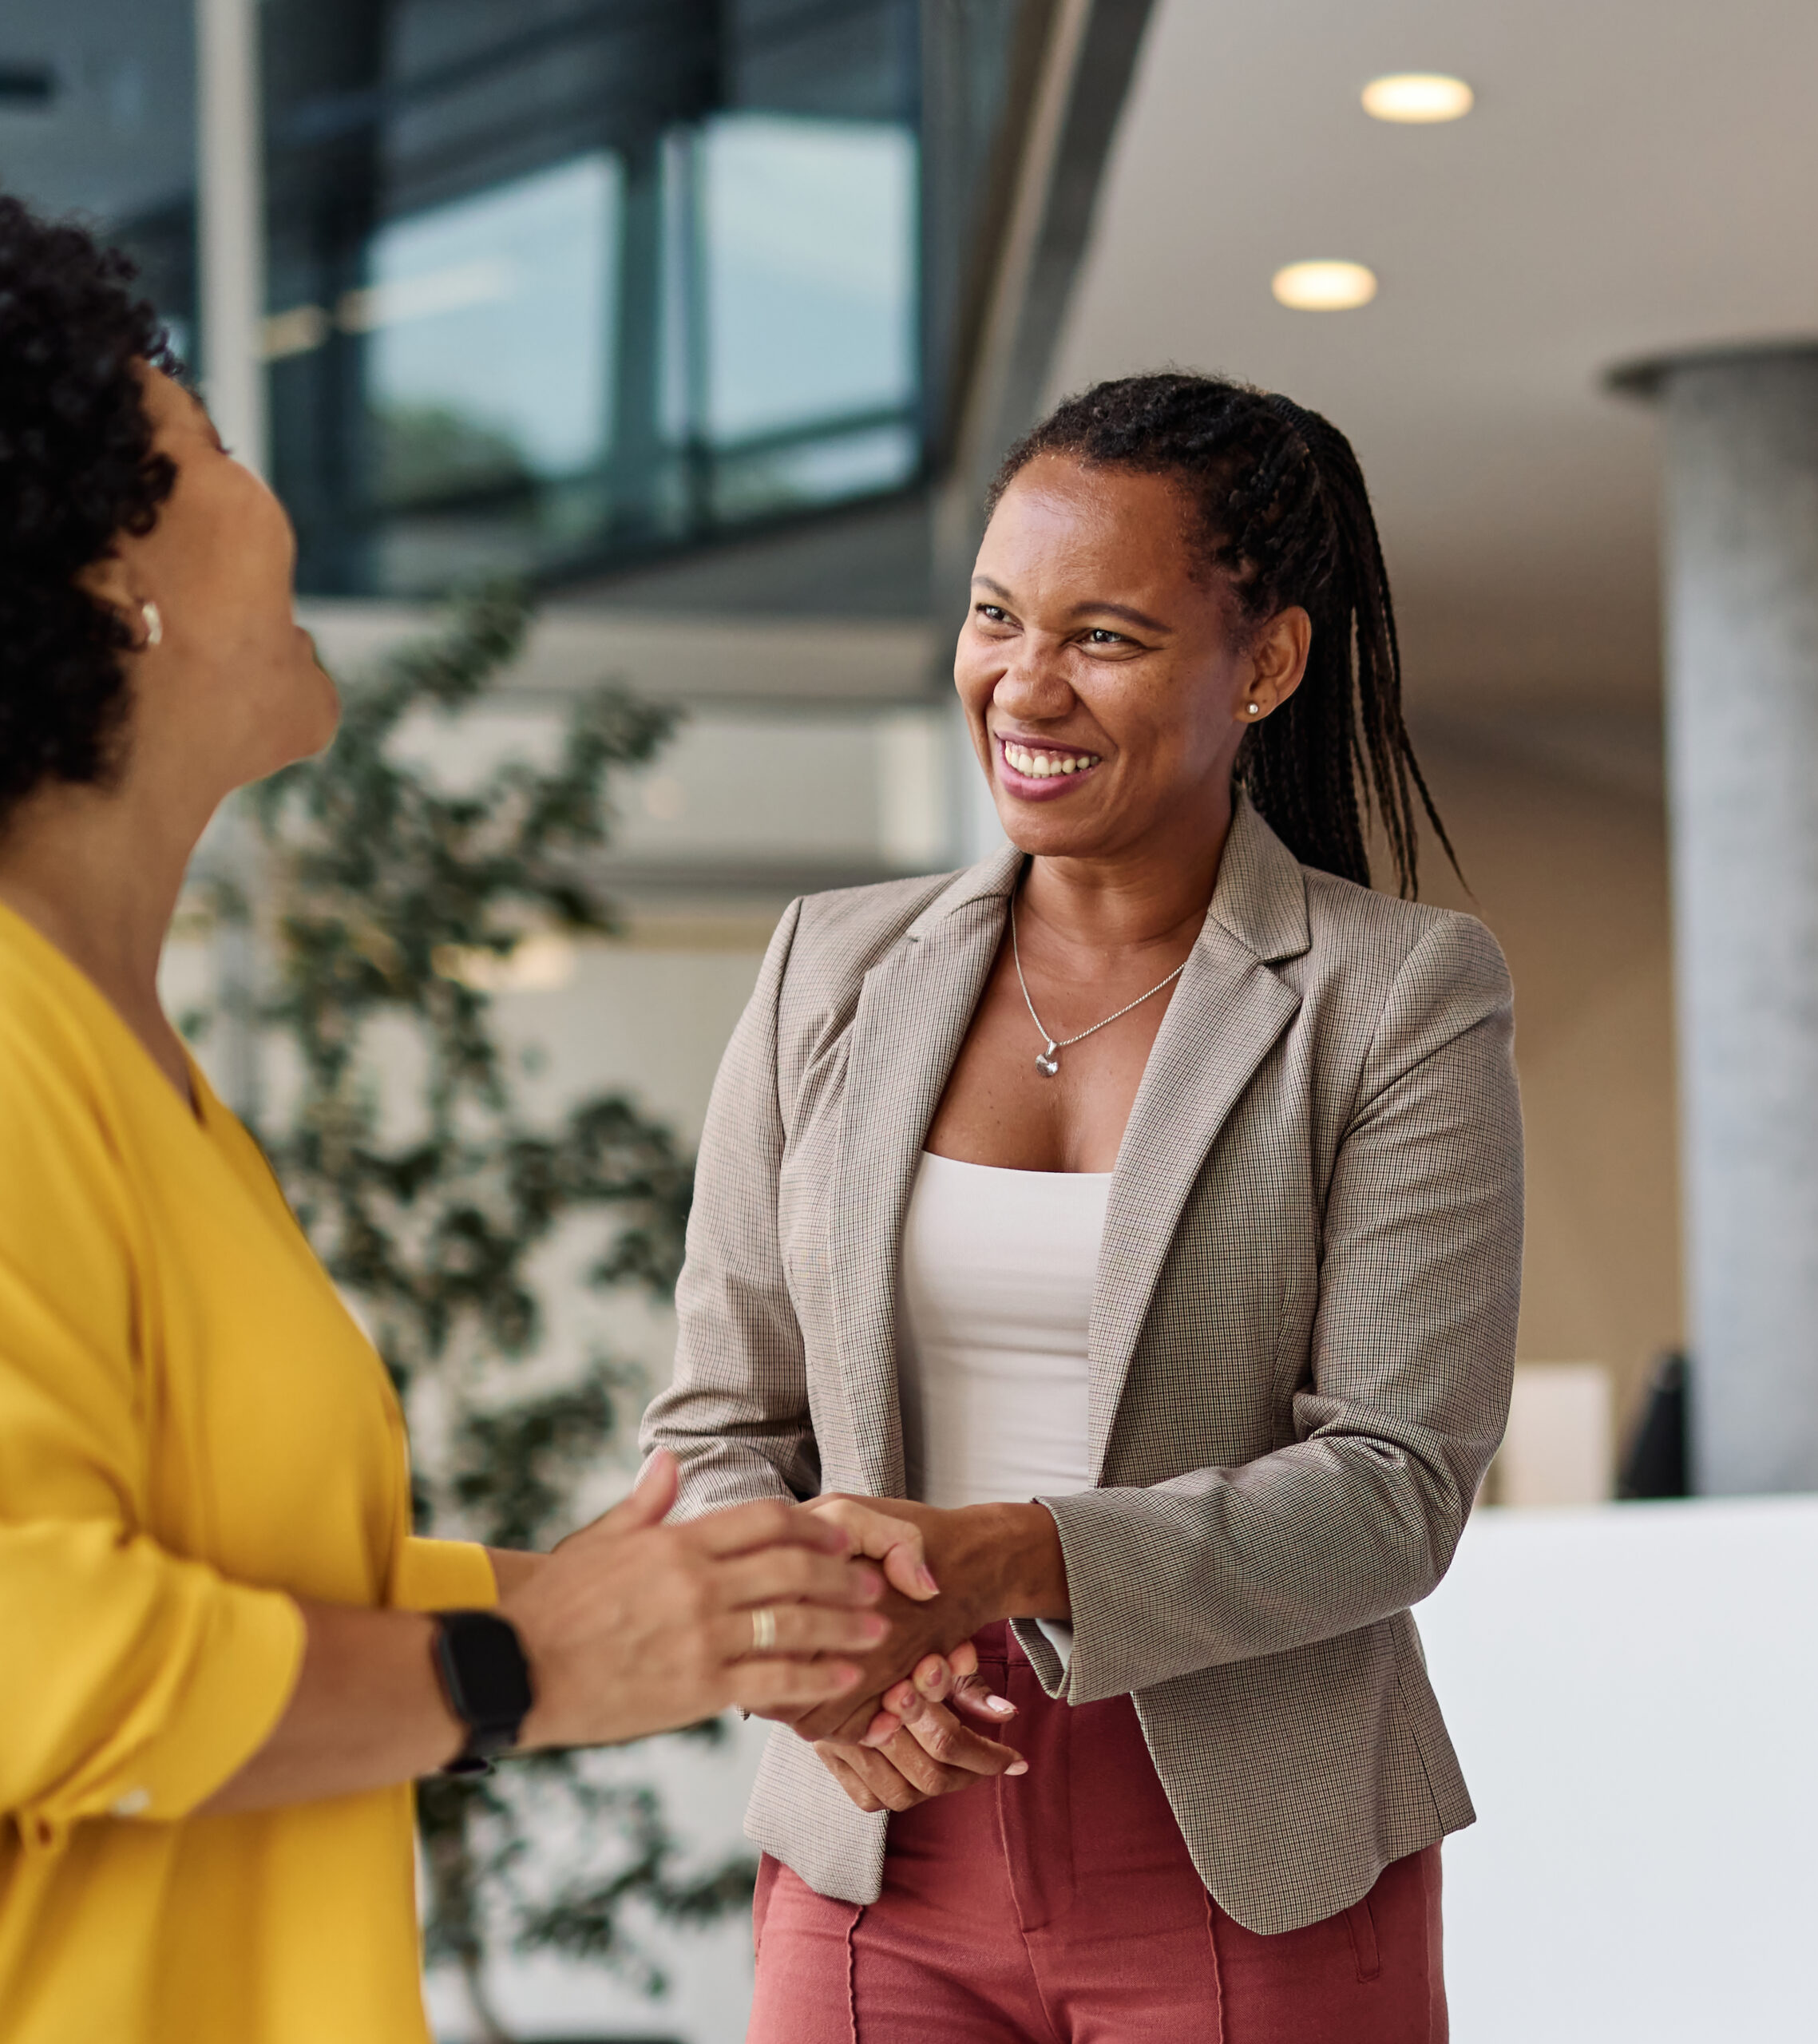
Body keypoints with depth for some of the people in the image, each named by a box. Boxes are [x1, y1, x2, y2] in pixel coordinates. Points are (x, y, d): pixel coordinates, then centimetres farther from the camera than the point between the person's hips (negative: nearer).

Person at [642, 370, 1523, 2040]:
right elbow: (722, 1423, 7)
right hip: (885, 1863, 2)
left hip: (1254, 1890, -2)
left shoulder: (1404, 998, -4)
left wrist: (1008, 1559, -23)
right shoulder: (834, 973, 5)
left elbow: (1397, 1486, -10)